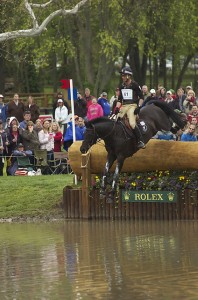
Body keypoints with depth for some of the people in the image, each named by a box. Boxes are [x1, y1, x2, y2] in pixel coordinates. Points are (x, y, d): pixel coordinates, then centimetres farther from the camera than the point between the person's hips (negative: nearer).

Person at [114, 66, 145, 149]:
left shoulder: (134, 85, -4)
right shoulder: (122, 86, 14)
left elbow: (141, 97, -2)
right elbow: (119, 99, 19)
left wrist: (139, 107, -13)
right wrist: (117, 108, 4)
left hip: (132, 105, -7)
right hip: (123, 106, 7)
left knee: (132, 123, -27)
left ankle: (140, 141, -20)